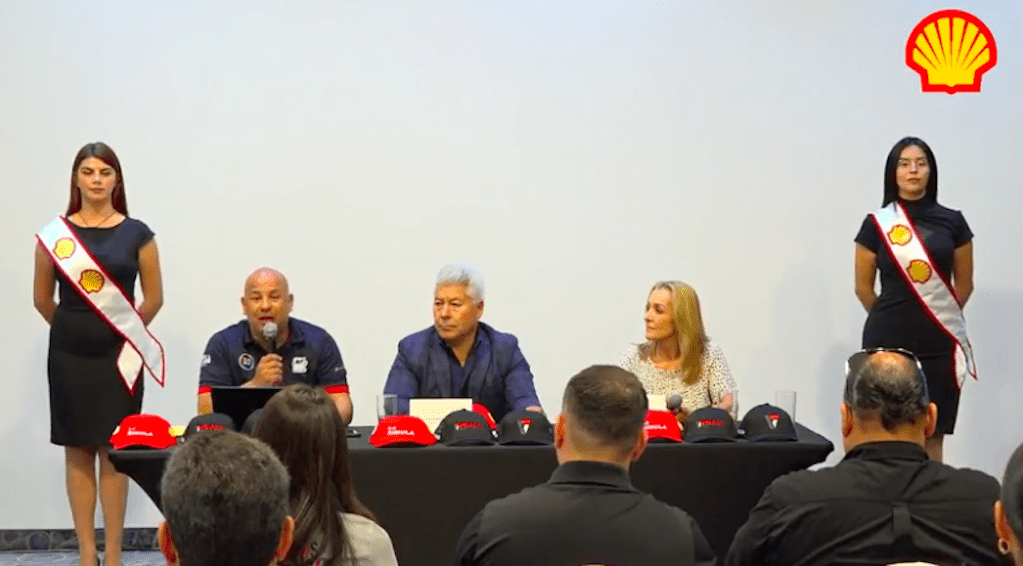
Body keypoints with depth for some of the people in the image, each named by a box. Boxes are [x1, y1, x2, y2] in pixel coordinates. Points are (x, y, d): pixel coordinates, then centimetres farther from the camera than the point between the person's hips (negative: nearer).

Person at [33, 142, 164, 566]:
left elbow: (154, 298, 6)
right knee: (78, 451, 4)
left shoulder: (136, 234, -1)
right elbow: (42, 298, 10)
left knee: (114, 451, 1)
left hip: (119, 354, -1)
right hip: (70, 354, 1)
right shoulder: (54, 235, 1)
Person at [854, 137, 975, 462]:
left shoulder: (952, 222, 4)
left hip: (938, 343, 1)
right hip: (888, 341, -1)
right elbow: (863, 288, 8)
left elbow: (964, 284, 13)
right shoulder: (876, 224, 1)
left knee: (932, 437, 2)